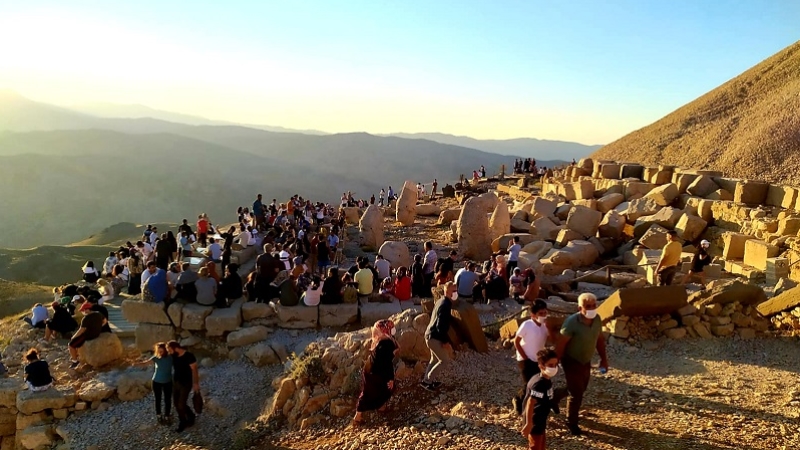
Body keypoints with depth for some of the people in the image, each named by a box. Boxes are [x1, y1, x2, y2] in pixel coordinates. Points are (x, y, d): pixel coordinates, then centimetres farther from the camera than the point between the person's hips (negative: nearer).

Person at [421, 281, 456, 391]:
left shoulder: (441, 301, 8)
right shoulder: (445, 305, -23)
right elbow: (441, 326, -27)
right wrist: (445, 340, -18)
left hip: (431, 335, 10)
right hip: (434, 337, -10)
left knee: (435, 359, 23)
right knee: (445, 361, 1)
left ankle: (427, 380, 31)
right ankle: (427, 381, 7)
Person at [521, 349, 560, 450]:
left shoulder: (546, 380, 2)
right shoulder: (539, 384, -29)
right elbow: (530, 403, -31)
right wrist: (528, 424, -29)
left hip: (540, 421, 10)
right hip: (534, 422, -10)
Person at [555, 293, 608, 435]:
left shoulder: (597, 319, -9)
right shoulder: (572, 322, -29)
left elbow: (599, 339, 7)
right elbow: (561, 344, -24)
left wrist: (604, 358, 10)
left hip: (586, 361, 7)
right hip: (572, 361, -7)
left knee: (581, 388, 24)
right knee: (576, 393, -1)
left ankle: (554, 397, 49)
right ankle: (572, 422, 22)